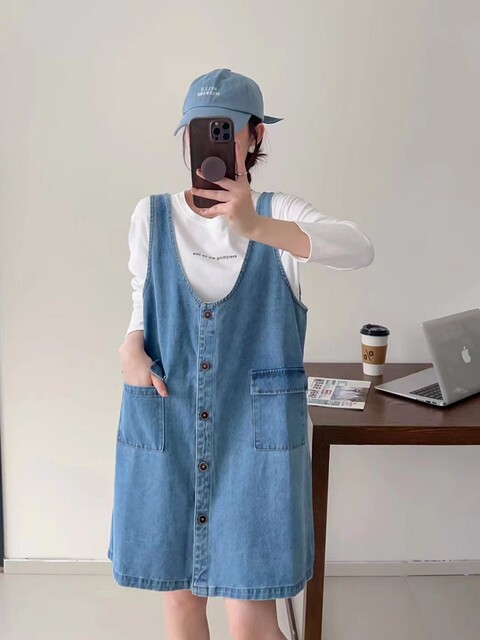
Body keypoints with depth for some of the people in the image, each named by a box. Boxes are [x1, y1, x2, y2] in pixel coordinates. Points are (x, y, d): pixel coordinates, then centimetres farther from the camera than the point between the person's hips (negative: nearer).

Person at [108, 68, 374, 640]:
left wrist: (257, 227, -37)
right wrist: (131, 344, -8)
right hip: (165, 433, 3)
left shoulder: (278, 214, -5)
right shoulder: (151, 216, 2)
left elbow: (360, 249, -23)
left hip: (256, 436, -2)